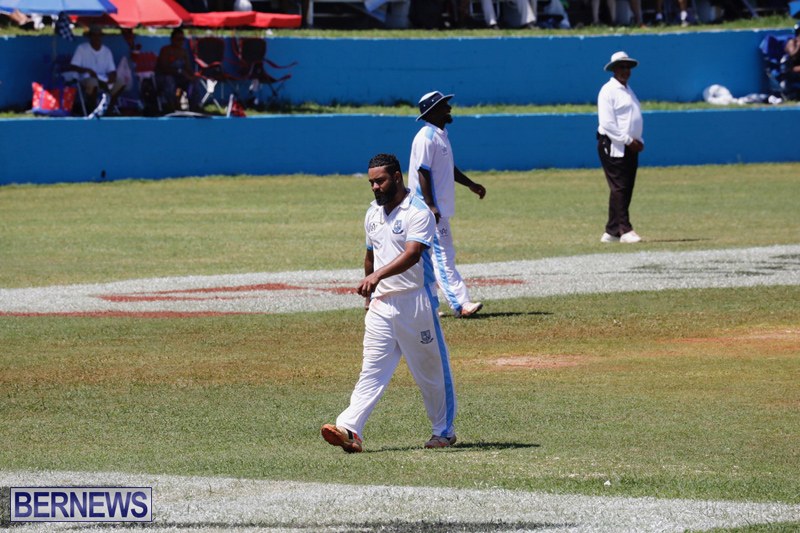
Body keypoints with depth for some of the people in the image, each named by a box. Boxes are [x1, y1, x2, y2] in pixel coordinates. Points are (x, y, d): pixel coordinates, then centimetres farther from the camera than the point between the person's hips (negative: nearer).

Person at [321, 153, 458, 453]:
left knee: (431, 370, 5)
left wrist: (378, 275, -37)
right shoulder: (373, 214, 13)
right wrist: (370, 291, 24)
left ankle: (444, 431, 19)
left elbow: (412, 254, -26)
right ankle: (349, 430, -17)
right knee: (372, 369, -5)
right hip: (381, 304, 6)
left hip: (415, 301, -6)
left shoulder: (418, 213, -12)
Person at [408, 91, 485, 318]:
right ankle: (460, 304, -16)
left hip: (438, 206, 10)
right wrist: (430, 206, -25)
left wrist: (470, 184, 22)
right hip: (431, 207, -10)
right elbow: (423, 172, -21)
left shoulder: (441, 135, 15)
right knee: (443, 255, -12)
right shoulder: (426, 137, -16)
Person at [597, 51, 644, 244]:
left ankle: (611, 232, 10)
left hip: (630, 148, 9)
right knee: (619, 188, -11)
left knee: (625, 190, 7)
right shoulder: (608, 91, -7)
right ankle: (625, 230, -15)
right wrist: (628, 141, -17)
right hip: (613, 147, -9)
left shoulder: (628, 91, 20)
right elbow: (607, 123, -16)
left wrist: (639, 142, 9)